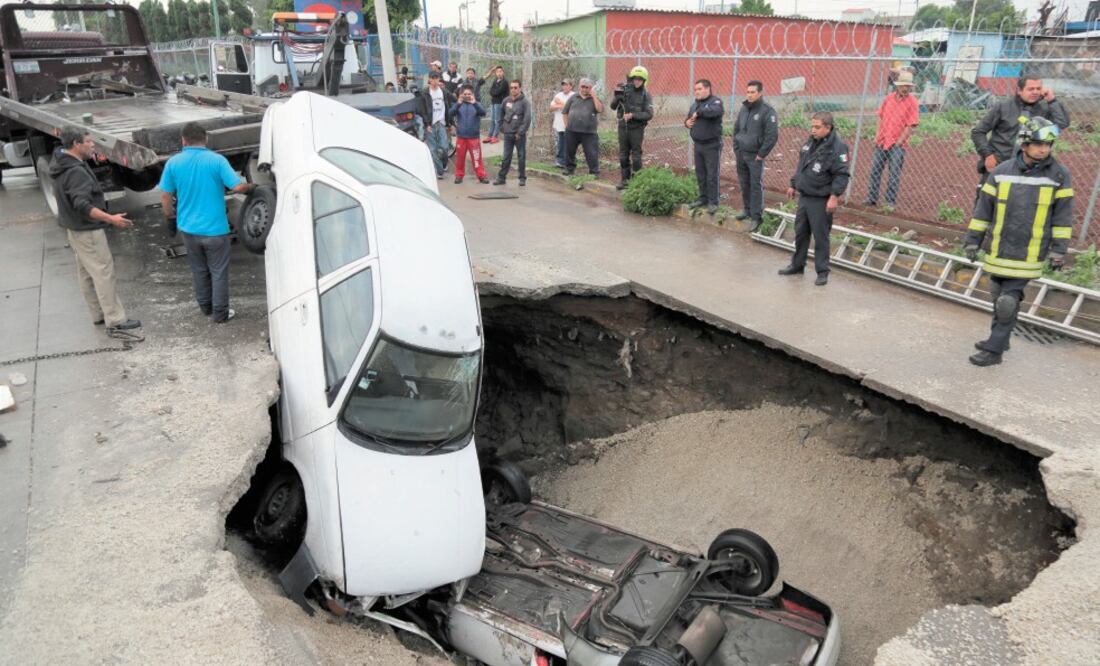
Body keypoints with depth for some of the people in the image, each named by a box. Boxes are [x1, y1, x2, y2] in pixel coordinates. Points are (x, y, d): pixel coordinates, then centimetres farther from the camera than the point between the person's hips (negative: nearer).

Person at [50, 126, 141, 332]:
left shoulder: (62, 163, 7)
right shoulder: (76, 172, -25)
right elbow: (83, 205, -32)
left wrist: (88, 157, 11)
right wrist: (111, 219, -36)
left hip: (75, 228, 11)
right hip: (87, 230, -11)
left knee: (86, 273, 16)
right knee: (103, 272, -7)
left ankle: (98, 314, 27)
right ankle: (115, 320, -5)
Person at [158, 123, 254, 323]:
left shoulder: (173, 163, -3)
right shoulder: (217, 160, -13)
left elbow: (165, 196, 1)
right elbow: (237, 187, -19)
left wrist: (170, 214, 19)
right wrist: (250, 186, 3)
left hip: (188, 228, 4)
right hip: (215, 228, -3)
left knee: (199, 269, 20)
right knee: (219, 272, 8)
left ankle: (205, 306, 33)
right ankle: (220, 313, 15)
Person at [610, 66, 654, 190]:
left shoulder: (646, 95, -4)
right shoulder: (624, 90, 2)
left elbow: (649, 114, -10)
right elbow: (613, 107, 2)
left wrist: (633, 115, -19)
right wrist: (617, 97, -18)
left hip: (637, 128, -3)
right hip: (623, 127, 3)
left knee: (636, 155, -1)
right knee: (623, 155, 8)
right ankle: (624, 179, 16)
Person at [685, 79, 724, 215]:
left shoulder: (715, 101, -10)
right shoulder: (695, 104, 13)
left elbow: (715, 111, -33)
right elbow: (688, 118, 23)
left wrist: (699, 112, -21)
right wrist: (687, 122, -1)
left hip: (712, 145, -7)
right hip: (698, 145, 7)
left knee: (712, 175, -3)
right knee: (700, 173, 14)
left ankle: (713, 202, 4)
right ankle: (703, 198, 26)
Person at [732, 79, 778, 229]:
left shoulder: (767, 111, -12)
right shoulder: (744, 108, 9)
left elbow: (772, 135, -15)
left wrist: (761, 154, -14)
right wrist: (736, 148, 11)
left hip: (755, 156, -6)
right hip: (740, 154, 6)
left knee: (756, 186, -4)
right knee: (744, 184, 14)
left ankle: (757, 216, 0)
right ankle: (747, 209, 28)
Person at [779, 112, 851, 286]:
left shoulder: (837, 147, -15)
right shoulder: (810, 142, 9)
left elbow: (842, 175, -18)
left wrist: (834, 196, -24)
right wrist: (793, 184, 23)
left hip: (820, 201, -7)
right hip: (804, 197, 8)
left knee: (820, 237, -1)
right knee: (800, 233, 16)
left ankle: (822, 272, 10)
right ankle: (797, 265, 30)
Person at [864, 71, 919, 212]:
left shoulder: (912, 102, -8)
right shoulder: (888, 98, 6)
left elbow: (910, 126, -10)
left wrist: (899, 142, -13)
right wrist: (877, 136, 6)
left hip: (897, 144, -5)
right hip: (882, 141, 5)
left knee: (894, 174, -3)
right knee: (875, 170, 8)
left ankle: (891, 202, 4)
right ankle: (872, 198, 18)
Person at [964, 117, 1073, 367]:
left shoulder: (1059, 175, -3)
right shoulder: (1001, 171, 0)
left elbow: (1062, 215, 1)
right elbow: (983, 208, 6)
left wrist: (1059, 249, -1)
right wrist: (972, 240, 5)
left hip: (1028, 254, -3)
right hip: (998, 250, 3)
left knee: (1008, 301, -6)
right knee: (998, 296, 15)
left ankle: (994, 349, 1)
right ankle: (999, 338, 32)